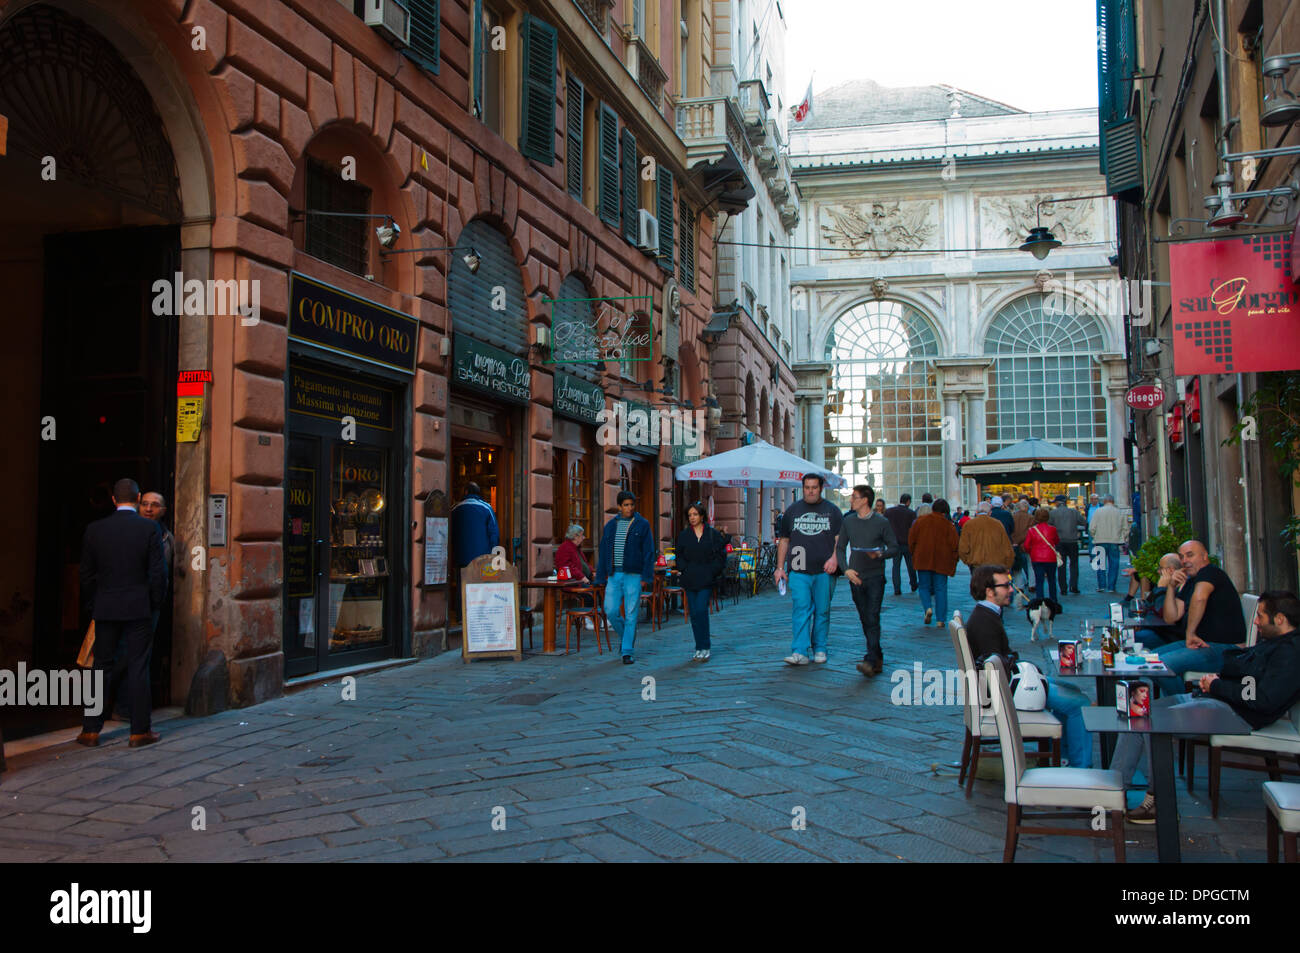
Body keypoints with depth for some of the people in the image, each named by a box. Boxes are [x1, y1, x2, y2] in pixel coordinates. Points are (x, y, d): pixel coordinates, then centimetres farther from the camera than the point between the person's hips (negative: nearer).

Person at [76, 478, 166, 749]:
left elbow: (87, 574, 5)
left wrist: (90, 608, 16)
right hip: (138, 608, -3)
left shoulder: (95, 530, 2)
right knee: (137, 668, 1)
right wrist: (156, 603, 6)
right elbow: (157, 572, -7)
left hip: (105, 609, 3)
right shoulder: (150, 528, -7)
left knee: (101, 667, 11)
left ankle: (91, 730, 15)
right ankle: (139, 731, 5)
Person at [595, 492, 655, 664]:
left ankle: (627, 651, 7)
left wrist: (646, 577, -9)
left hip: (633, 575, -3)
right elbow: (603, 552, 15)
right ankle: (625, 636, 25)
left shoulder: (642, 524, 2)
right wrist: (601, 577, 10)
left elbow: (648, 552, -1)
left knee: (631, 614, -1)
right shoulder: (610, 526, 12)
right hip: (614, 575, 3)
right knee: (611, 611, -3)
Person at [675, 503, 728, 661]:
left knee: (701, 610, -13)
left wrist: (712, 571, -6)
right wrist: (684, 570, -3)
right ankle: (702, 646, 14)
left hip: (706, 580, -3)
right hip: (689, 580, 3)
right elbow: (680, 557, 12)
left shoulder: (713, 534, 3)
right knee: (694, 613, 3)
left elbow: (721, 556, 4)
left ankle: (704, 647, -5)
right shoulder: (683, 535, 10)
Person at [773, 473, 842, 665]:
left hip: (824, 571, 0)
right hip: (799, 571, 0)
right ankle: (799, 652, -12)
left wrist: (834, 558, -12)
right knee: (801, 609, -9)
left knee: (822, 611, 6)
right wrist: (780, 568, 8)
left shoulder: (832, 510, 9)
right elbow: (784, 540, 14)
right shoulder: (793, 510, 11)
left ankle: (820, 649, 18)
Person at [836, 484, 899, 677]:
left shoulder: (881, 522, -4)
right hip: (856, 577, 4)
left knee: (873, 618, -12)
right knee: (864, 620, 8)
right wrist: (846, 569, -3)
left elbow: (894, 547, 2)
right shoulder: (848, 521, 6)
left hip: (875, 576, -4)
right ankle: (878, 658, 20)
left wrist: (879, 554, -18)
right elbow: (840, 547, 11)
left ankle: (871, 661, -15)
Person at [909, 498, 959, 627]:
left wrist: (914, 555, 17)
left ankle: (928, 607, -13)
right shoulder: (949, 525, -3)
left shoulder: (920, 521, 2)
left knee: (924, 587, 13)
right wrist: (953, 564, 6)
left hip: (923, 560, 1)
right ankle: (941, 619, 2)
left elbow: (911, 540, 5)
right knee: (941, 589, 5)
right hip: (941, 562, -1)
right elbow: (954, 546, -3)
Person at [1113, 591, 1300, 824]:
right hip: (1208, 698, 11)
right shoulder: (1271, 643, 20)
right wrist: (1212, 679, 5)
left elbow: (1265, 700, -23)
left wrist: (1216, 685, -12)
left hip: (1233, 711, -11)